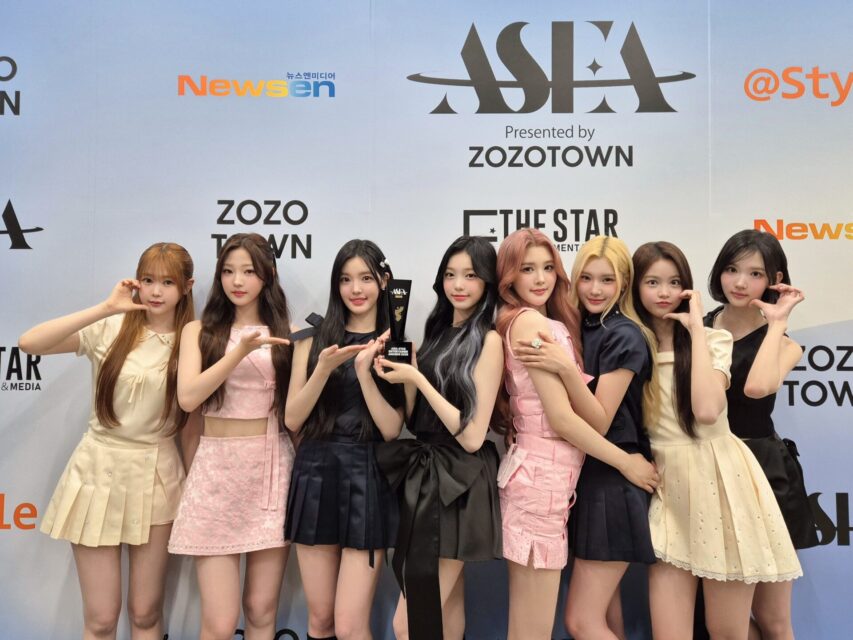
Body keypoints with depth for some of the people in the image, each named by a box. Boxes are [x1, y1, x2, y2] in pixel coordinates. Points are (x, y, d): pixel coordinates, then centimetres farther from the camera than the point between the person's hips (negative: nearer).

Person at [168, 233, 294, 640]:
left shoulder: (286, 334, 7)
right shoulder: (199, 331, 6)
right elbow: (188, 397, -12)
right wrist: (241, 351, -19)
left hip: (272, 469, 1)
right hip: (217, 470, -1)